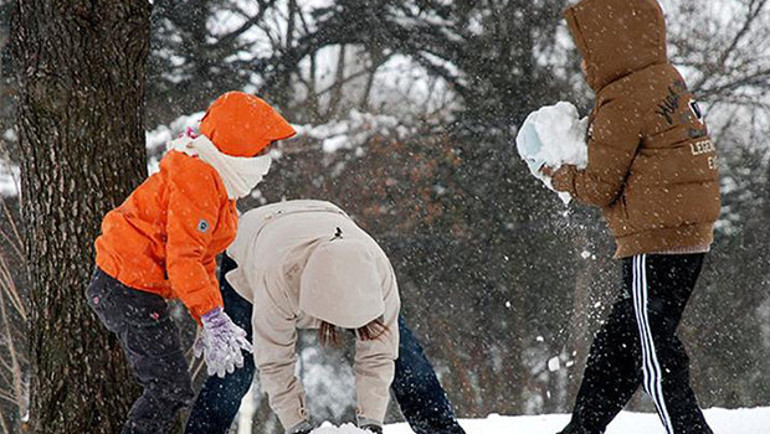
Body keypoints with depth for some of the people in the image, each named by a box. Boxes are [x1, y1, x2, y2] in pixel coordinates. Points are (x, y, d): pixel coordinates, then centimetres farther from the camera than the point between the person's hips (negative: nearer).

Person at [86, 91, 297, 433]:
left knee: (170, 390, 11)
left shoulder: (216, 183, 18)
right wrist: (213, 317, -26)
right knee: (171, 389, -11)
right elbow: (182, 258, -23)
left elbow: (202, 258, 21)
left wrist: (213, 324, 15)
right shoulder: (196, 178, -16)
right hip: (129, 289, -11)